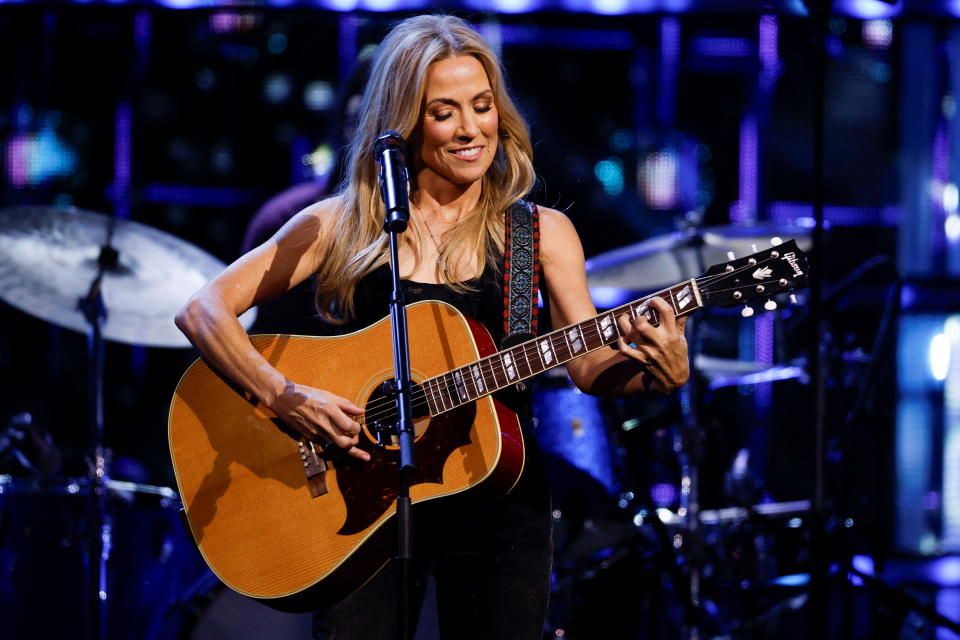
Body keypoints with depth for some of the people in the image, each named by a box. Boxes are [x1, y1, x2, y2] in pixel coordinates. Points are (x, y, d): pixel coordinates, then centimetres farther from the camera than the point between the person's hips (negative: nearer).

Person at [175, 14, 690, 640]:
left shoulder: (541, 233, 6)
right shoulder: (342, 224, 3)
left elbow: (590, 367, -3)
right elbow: (202, 311, -2)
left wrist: (657, 369, -24)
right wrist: (286, 398, -17)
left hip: (496, 501, 1)